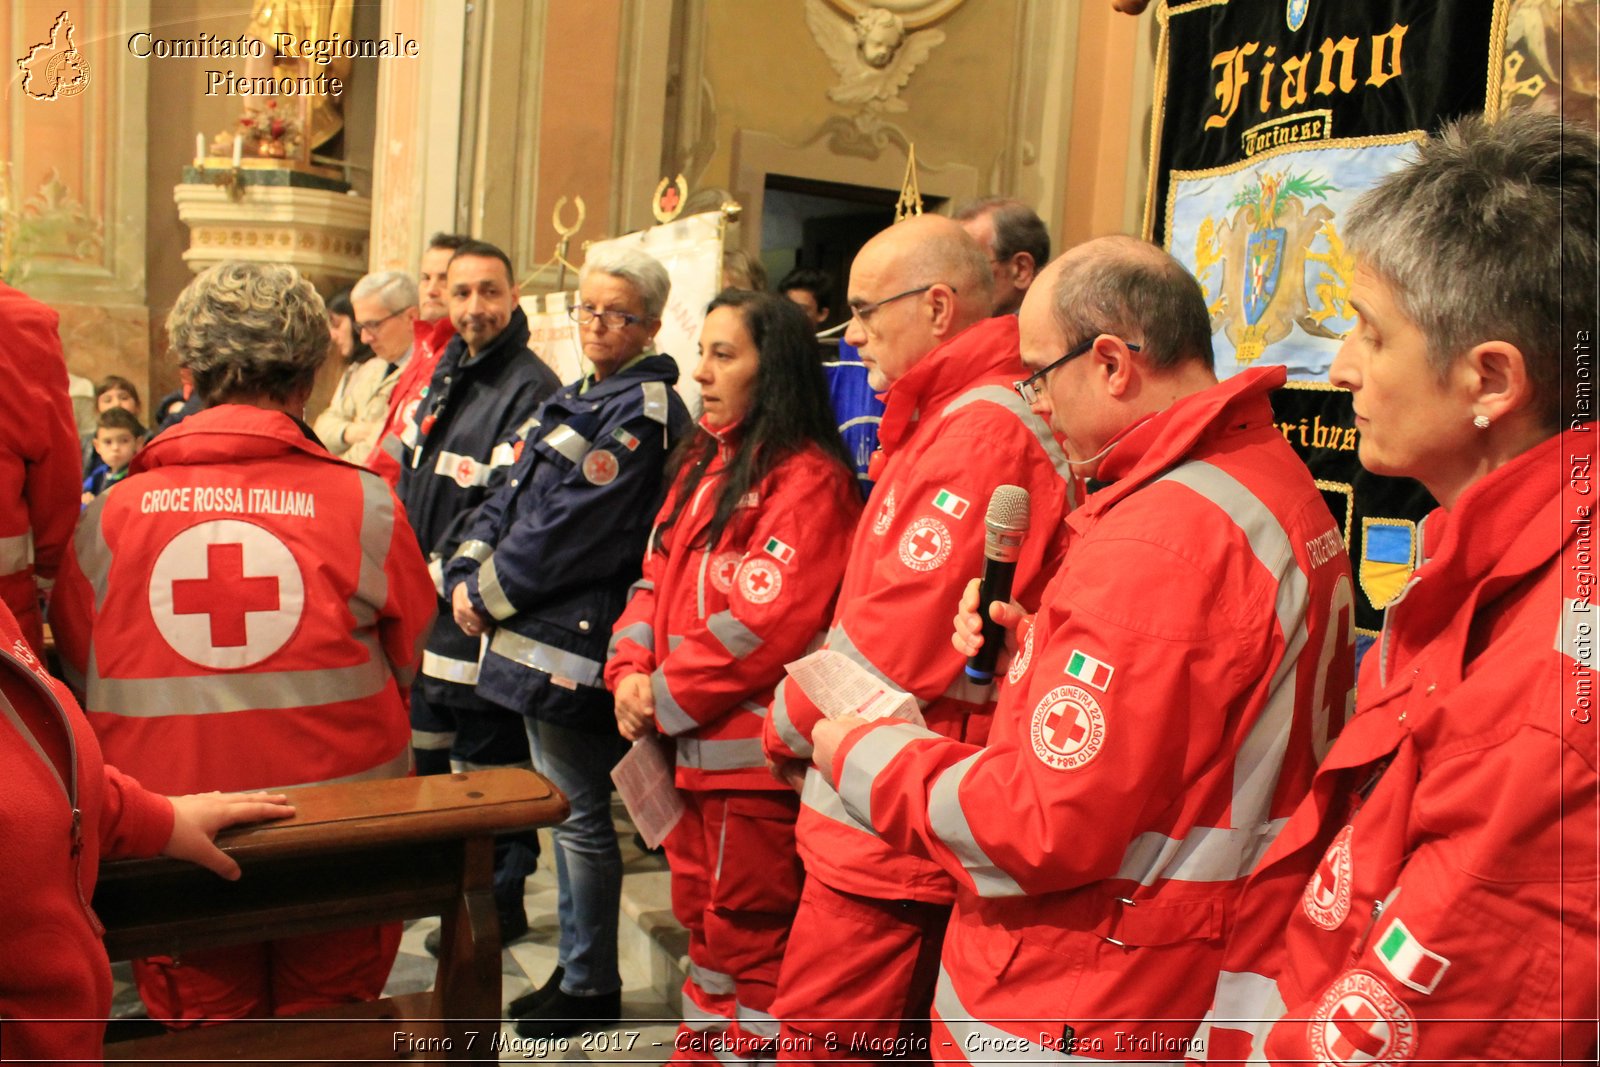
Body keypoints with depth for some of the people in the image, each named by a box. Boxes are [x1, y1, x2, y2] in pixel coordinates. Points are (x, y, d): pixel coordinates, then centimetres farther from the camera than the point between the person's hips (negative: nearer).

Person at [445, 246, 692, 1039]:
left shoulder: (644, 413, -13)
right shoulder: (574, 400, 15)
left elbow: (571, 532, -19)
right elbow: (509, 499, 12)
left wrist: (491, 593, -10)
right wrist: (467, 578, -2)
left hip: (577, 643, -9)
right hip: (535, 634, 9)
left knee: (580, 815, 2)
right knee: (562, 808, 18)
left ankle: (590, 986, 19)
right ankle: (573, 968, 32)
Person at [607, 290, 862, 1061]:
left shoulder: (807, 479, -15)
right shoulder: (701, 464, 13)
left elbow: (761, 623, -21)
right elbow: (657, 578, 13)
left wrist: (664, 699, -13)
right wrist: (630, 671, -4)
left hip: (752, 751, -8)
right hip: (691, 746, 9)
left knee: (746, 933, 4)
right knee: (701, 915, 21)